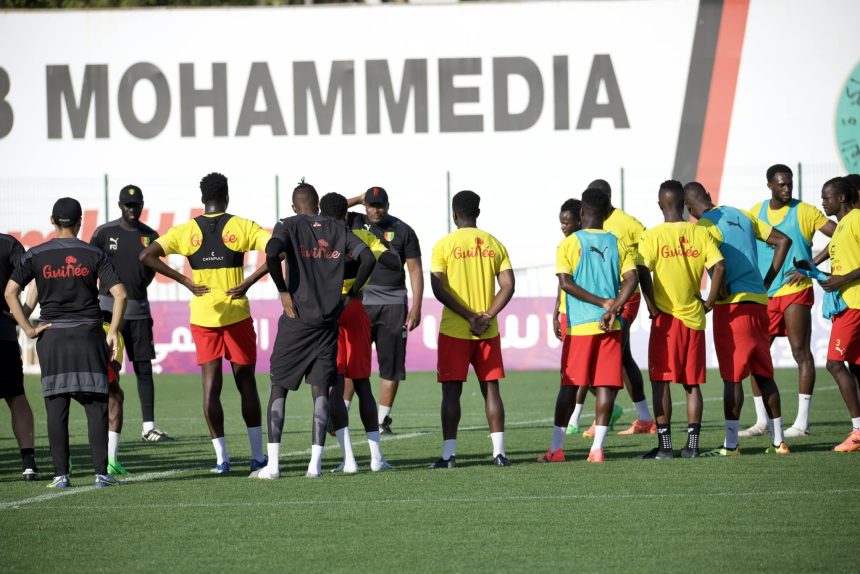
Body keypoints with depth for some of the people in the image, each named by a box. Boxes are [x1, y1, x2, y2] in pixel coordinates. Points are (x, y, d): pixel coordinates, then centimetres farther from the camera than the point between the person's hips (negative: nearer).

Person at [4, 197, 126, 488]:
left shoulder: (35, 255, 2)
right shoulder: (94, 255, 1)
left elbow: (10, 292, -5)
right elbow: (120, 293, -6)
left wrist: (28, 329, -2)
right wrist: (113, 331, -1)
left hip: (52, 336, 1)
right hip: (89, 333, -1)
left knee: (56, 407, 3)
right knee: (95, 404, 3)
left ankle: (61, 474, 1)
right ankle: (101, 472, -1)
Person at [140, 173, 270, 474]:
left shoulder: (186, 231, 1)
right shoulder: (242, 227, -2)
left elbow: (147, 255, -8)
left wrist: (187, 283, -8)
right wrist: (248, 282, -13)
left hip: (202, 316, 1)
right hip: (237, 314, -1)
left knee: (211, 384, 3)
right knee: (246, 383, 8)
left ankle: (221, 456, -2)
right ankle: (258, 455, 9)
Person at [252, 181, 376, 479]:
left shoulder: (288, 226, -2)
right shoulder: (338, 229, 9)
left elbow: (272, 254, -22)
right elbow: (368, 258, 1)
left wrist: (284, 291, -10)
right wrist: (349, 295, 9)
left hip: (296, 320, -3)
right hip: (329, 319, 3)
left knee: (278, 387, 4)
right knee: (320, 390, 5)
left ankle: (272, 464, -3)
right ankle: (315, 463, -3)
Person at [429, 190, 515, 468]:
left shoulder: (444, 245, -4)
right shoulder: (494, 244, 6)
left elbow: (439, 289, -11)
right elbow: (508, 286, -1)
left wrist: (470, 317, -11)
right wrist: (487, 316, -7)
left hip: (454, 330, -3)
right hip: (489, 331, 3)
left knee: (451, 391, 1)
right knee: (491, 388, 7)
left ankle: (449, 453, -3)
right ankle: (499, 452, 3)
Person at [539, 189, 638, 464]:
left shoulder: (569, 244, -1)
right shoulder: (618, 245, 6)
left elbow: (565, 283, -11)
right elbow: (631, 280, -6)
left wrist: (602, 302, -9)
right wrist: (612, 308, -13)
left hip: (578, 326, -1)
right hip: (610, 326, 1)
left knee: (569, 385, 5)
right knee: (605, 385, 1)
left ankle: (556, 448, 8)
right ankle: (597, 447, -4)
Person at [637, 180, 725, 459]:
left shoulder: (652, 236, -5)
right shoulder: (700, 233, 3)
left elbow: (643, 271, -18)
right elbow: (719, 267, -7)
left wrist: (652, 307, -9)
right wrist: (710, 302, 2)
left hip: (666, 317, -3)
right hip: (694, 318, 3)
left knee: (661, 381, 2)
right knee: (692, 383, 8)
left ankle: (664, 445, -1)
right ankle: (692, 444, 5)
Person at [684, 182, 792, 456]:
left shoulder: (705, 225, -8)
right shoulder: (741, 215, 14)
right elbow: (783, 241, 17)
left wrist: (720, 293, -10)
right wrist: (767, 282, 17)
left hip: (732, 305, -7)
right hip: (758, 300, 7)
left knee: (732, 376, -4)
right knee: (764, 374, 12)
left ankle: (731, 444, -2)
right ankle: (778, 440, 13)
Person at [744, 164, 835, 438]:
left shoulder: (804, 212, -4)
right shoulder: (756, 212, 9)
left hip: (796, 292, -5)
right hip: (763, 294, 5)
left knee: (801, 352, -6)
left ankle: (802, 422, -6)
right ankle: (762, 421, 11)